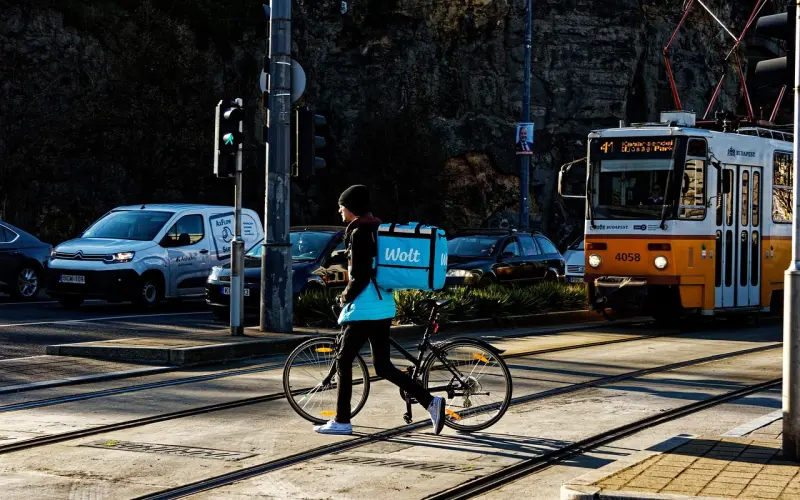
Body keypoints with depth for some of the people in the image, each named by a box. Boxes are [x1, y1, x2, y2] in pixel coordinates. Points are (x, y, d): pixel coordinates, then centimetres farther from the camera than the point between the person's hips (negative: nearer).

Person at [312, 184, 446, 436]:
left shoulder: (359, 232, -14)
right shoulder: (376, 229, 15)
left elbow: (361, 277, -19)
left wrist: (346, 297, -3)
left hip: (364, 309, -9)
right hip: (384, 307, 9)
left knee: (344, 361, 2)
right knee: (383, 366, 11)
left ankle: (342, 421, 7)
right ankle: (430, 401, 2)